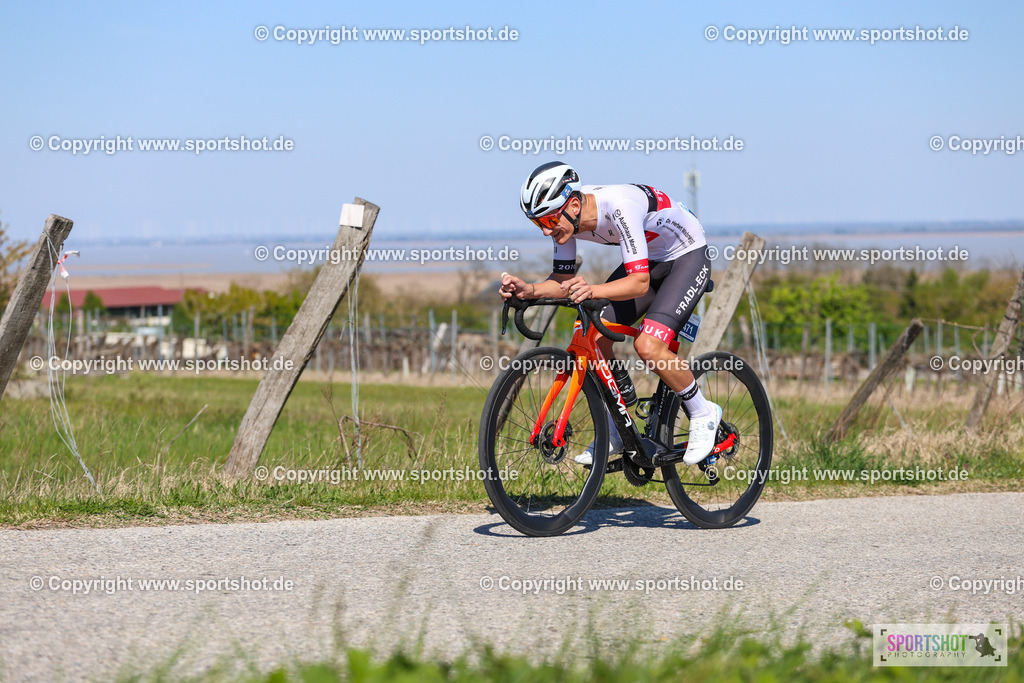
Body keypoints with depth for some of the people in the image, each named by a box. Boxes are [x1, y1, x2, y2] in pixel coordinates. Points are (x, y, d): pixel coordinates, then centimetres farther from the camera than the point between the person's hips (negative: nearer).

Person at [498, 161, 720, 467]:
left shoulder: (620, 207, -37)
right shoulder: (565, 217, -15)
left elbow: (639, 282, -39)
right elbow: (563, 280, -7)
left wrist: (592, 290, -55)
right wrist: (529, 290, -27)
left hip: (688, 257, -7)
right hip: (648, 259, 8)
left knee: (647, 346, -24)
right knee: (593, 337, -8)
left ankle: (703, 414, -1)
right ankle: (616, 431, 9)